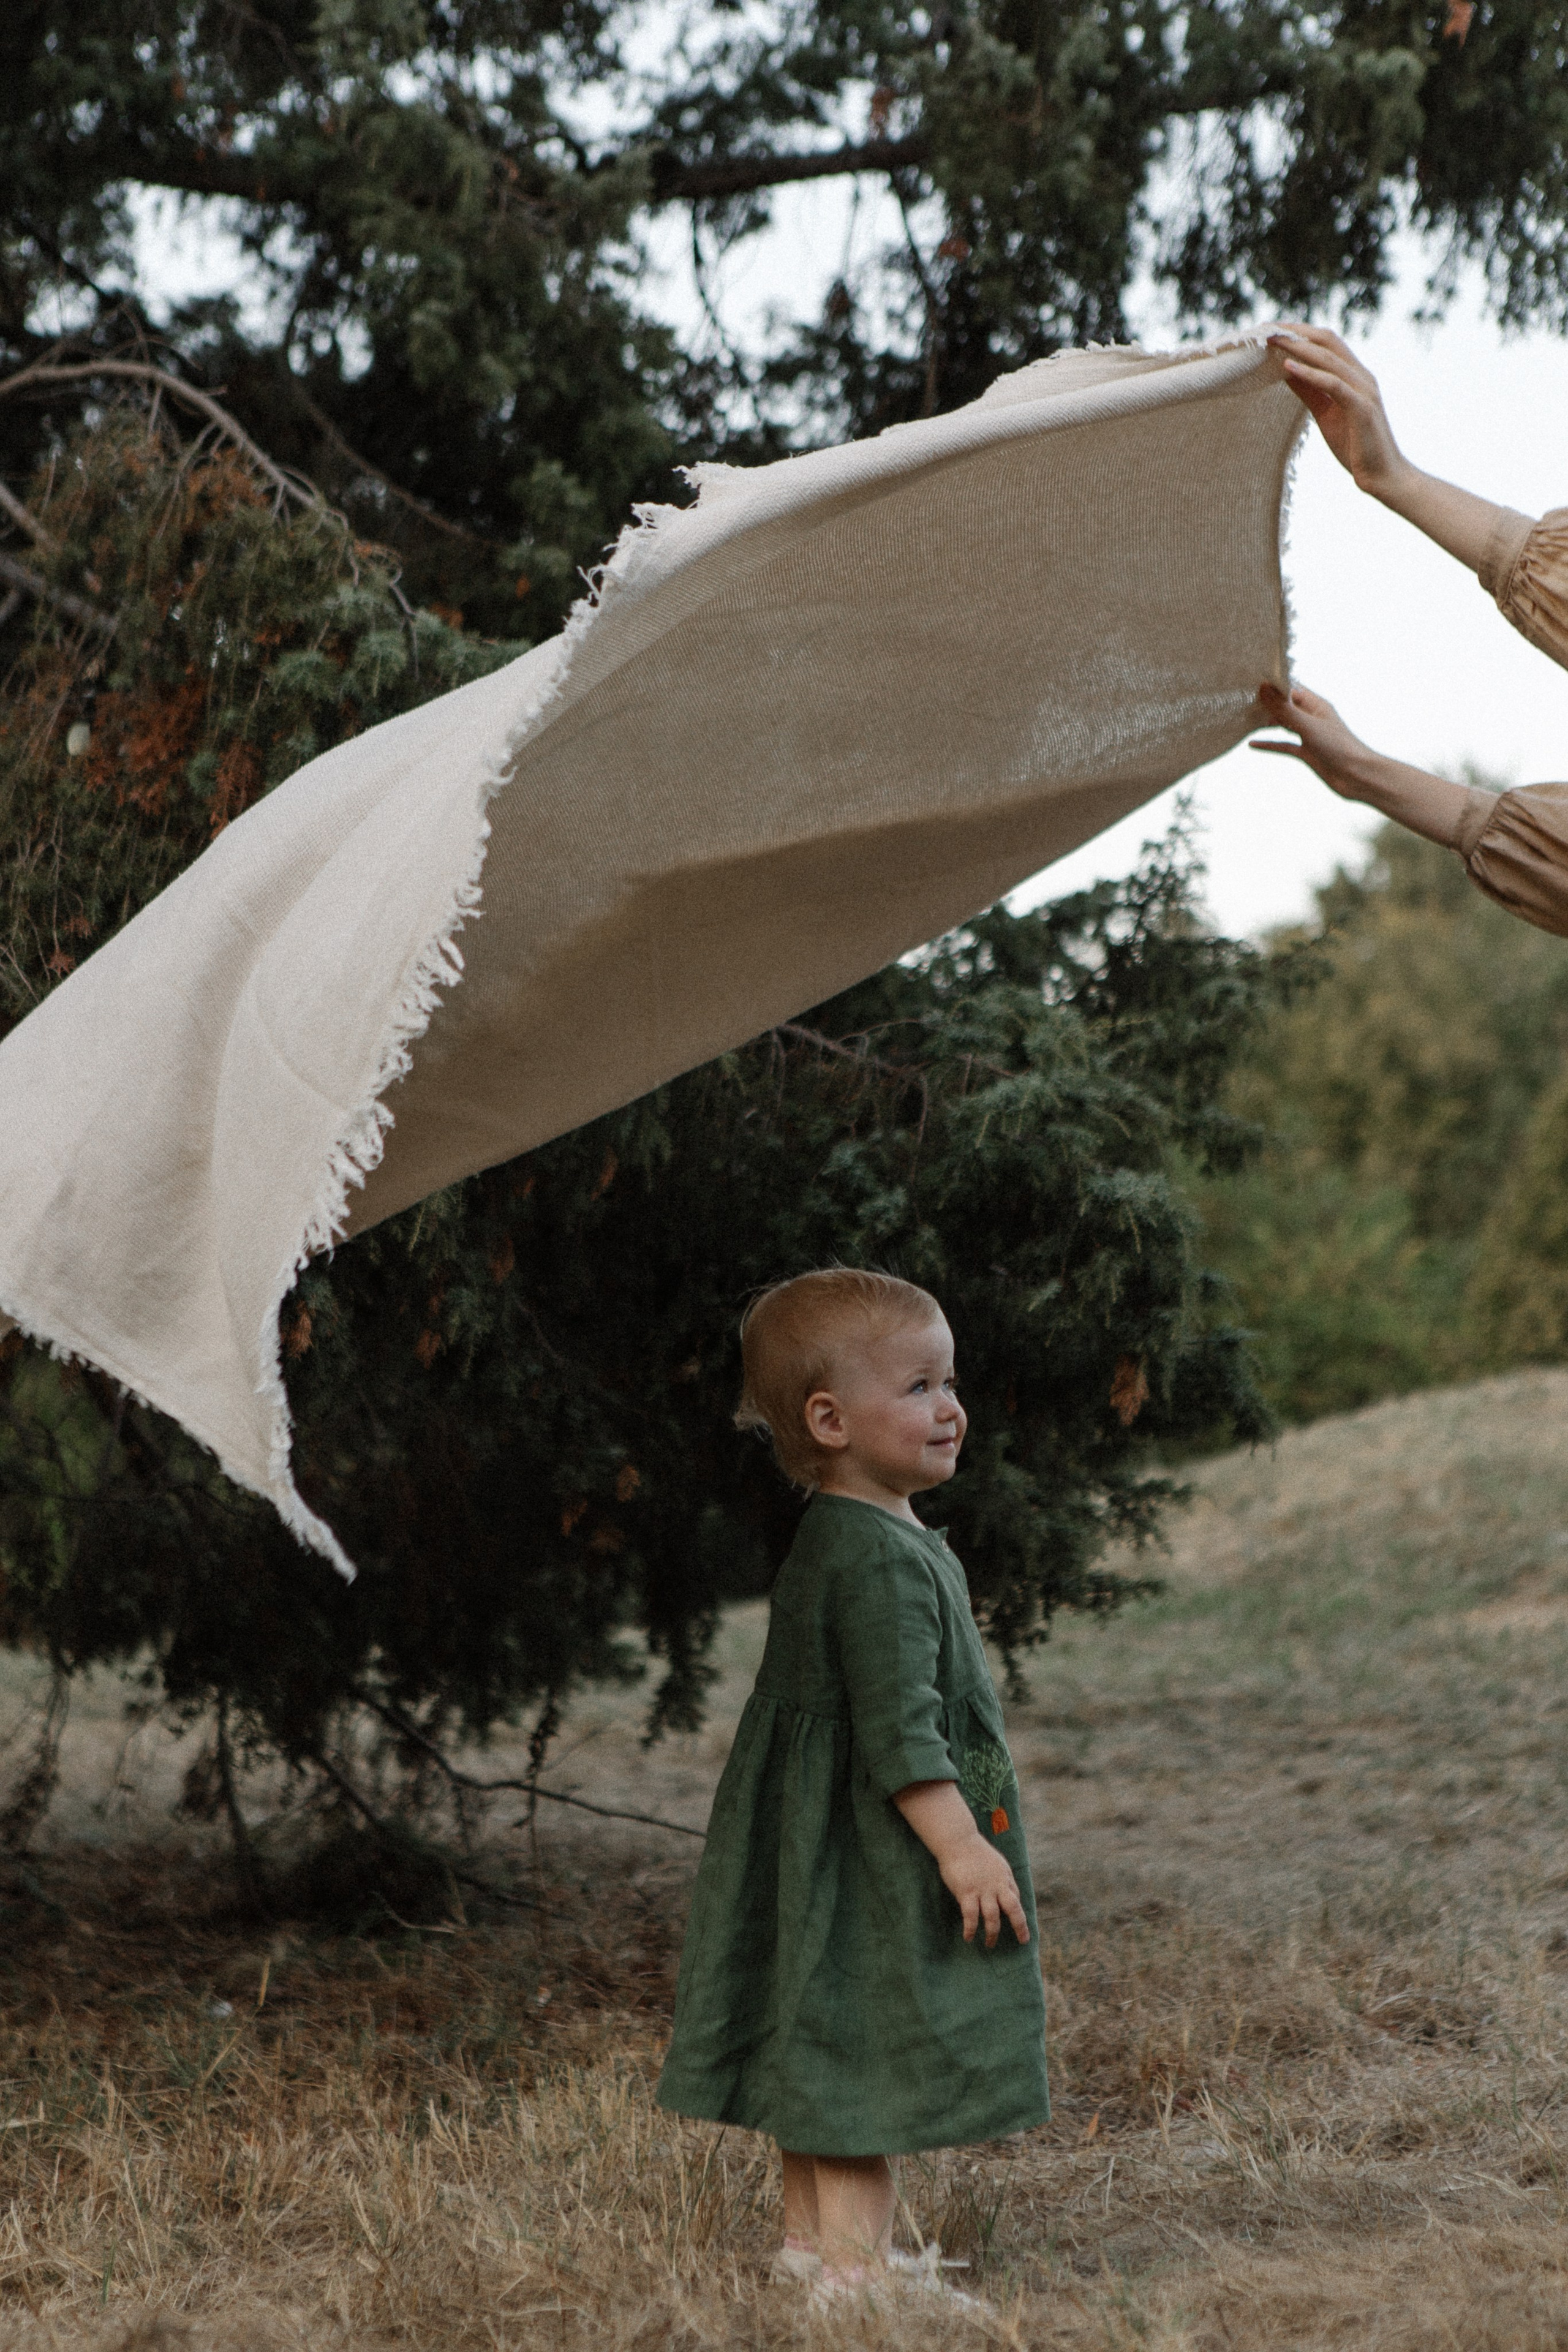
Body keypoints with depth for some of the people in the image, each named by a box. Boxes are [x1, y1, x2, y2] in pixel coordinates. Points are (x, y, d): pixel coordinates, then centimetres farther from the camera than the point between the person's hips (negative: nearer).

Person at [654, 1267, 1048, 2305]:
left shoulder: (840, 1542, 13)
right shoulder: (877, 1559, -22)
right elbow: (897, 1728, -26)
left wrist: (962, 1838, 25)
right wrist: (962, 1848, -25)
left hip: (829, 1848, 11)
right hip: (867, 1851, -11)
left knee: (823, 2050, 16)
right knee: (867, 2041, -6)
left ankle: (815, 2239, 26)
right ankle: (854, 2264, -1)